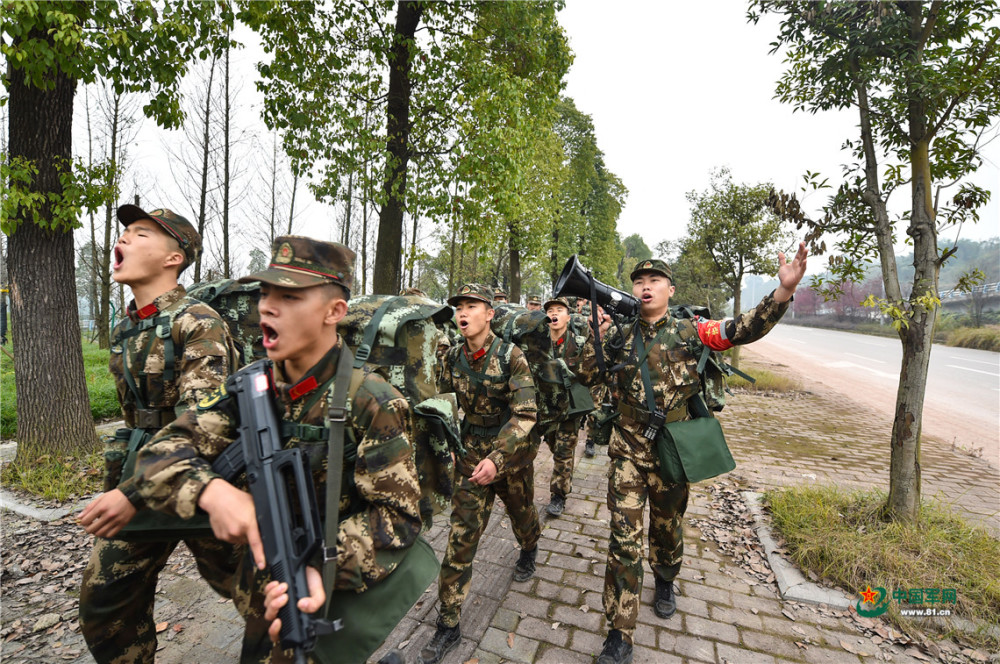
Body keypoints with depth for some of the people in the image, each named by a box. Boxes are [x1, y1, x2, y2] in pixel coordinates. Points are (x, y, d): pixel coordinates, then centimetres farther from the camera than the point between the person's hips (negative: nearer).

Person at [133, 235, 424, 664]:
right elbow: (161, 451, -9)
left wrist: (323, 566, -37)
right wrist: (211, 491, -30)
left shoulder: (371, 404, -24)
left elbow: (397, 515, -23)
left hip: (333, 597, -4)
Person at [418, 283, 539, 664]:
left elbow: (525, 414, -23)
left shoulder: (510, 356, -19)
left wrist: (497, 458, -32)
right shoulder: (453, 357, -6)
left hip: (512, 454, -2)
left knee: (521, 513, 24)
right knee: (461, 536, 0)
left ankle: (529, 552, 59)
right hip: (472, 454, 2)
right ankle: (448, 623, 15)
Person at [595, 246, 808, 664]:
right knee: (624, 535, -1)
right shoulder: (621, 336, 1)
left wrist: (783, 291, -27)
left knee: (667, 525, 21)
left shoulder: (690, 331, -2)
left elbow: (742, 330, -14)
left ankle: (664, 583, 52)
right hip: (628, 449, 0)